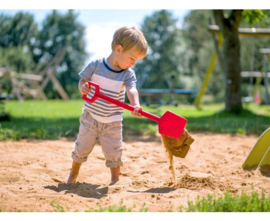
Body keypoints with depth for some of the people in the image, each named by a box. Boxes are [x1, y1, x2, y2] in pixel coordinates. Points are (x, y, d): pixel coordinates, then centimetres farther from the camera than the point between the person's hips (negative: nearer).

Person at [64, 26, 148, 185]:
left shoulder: (128, 74, -10)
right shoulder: (95, 65, -11)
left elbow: (132, 90, -26)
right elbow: (82, 81, -1)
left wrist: (136, 105, -46)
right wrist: (83, 88, -26)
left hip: (112, 123, 0)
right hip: (90, 118, 0)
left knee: (114, 152, 0)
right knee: (82, 147, 12)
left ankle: (115, 180, 20)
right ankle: (73, 174, 34)